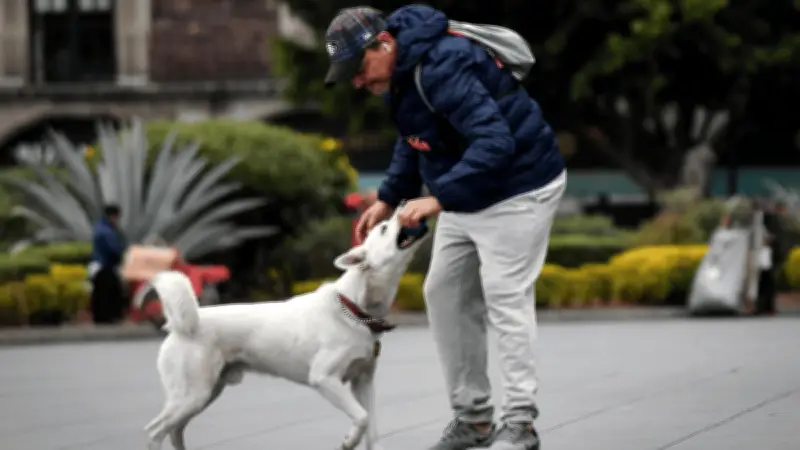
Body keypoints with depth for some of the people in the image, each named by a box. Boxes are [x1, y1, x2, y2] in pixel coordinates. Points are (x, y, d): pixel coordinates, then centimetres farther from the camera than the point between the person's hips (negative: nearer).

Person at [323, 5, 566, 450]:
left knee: (506, 299, -10)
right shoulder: (401, 72, 1)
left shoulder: (443, 68, -31)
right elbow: (413, 139, 18)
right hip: (466, 195, 10)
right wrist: (389, 198, 8)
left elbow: (495, 142, -39)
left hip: (517, 190, -10)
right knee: (445, 294, 9)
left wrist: (439, 199, -40)